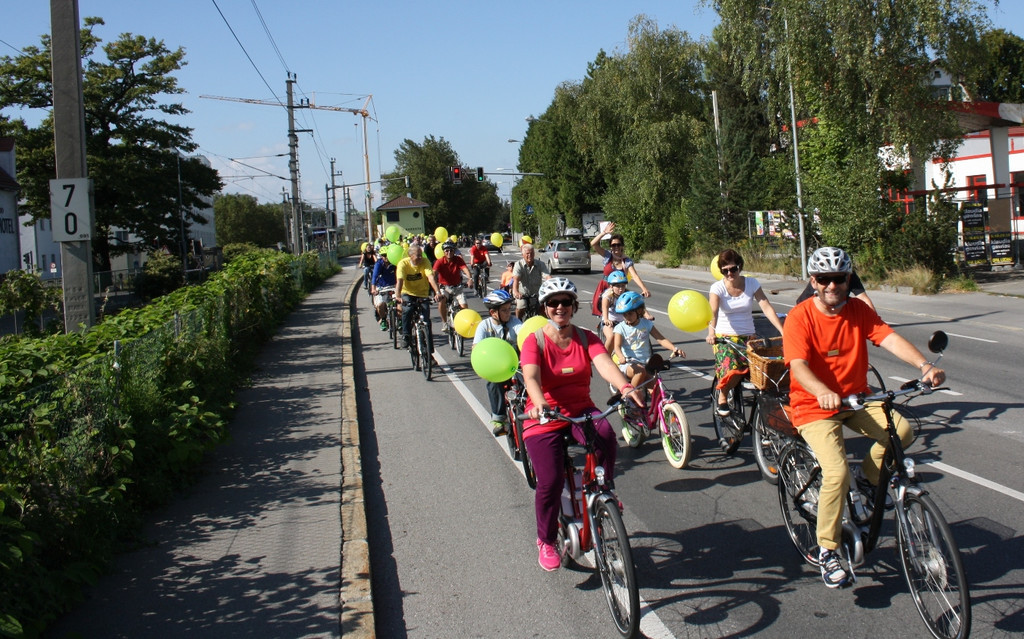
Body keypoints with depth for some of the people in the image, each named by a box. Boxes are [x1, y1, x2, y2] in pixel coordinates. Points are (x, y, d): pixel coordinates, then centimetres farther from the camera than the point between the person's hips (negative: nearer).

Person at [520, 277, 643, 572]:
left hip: (581, 411, 2)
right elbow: (531, 377, -23)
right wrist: (539, 404, -46)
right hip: (545, 418, -2)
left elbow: (605, 364, -18)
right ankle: (546, 542, 11)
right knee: (550, 481, -15)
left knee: (606, 436, -32)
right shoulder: (534, 341, -6)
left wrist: (626, 387, -39)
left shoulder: (586, 338, 2)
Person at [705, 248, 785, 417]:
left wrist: (784, 332, -17)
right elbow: (713, 312, -23)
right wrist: (711, 332, -43)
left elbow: (767, 308, -7)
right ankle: (722, 399, 4)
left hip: (748, 337, 3)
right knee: (732, 372, -26)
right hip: (724, 338, -3)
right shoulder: (718, 288, -7)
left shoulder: (751, 283, 0)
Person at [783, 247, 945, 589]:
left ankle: (868, 479, 7)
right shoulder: (800, 316, -13)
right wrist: (823, 392, -47)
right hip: (814, 406, -4)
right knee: (837, 473, -24)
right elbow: (799, 365, -26)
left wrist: (924, 364, -34)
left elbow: (889, 338, -16)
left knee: (902, 431, -24)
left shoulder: (859, 310, -1)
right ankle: (827, 551, -3)